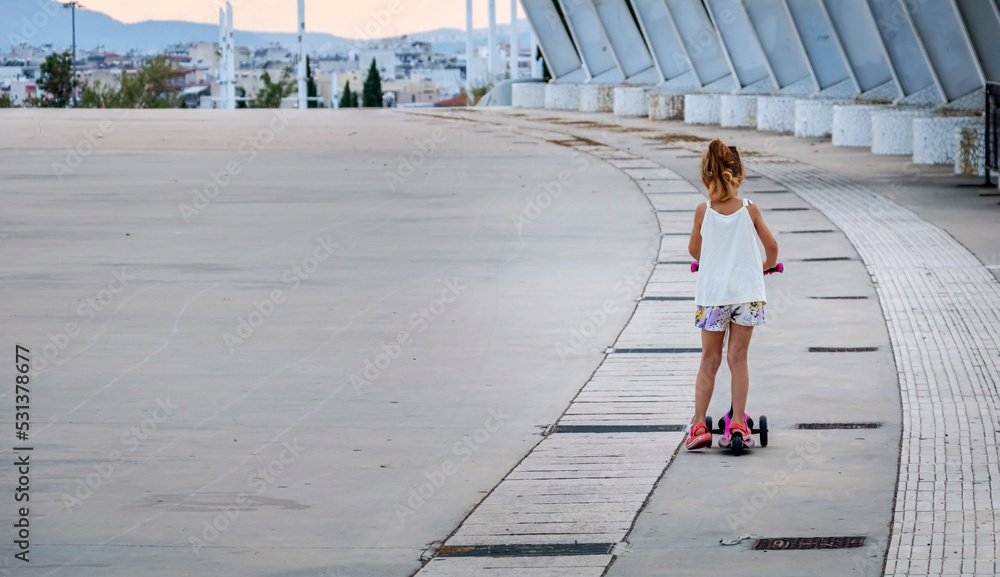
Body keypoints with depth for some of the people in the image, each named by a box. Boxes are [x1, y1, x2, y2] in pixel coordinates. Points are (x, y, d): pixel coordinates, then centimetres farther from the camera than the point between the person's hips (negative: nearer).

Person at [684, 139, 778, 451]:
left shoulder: (704, 210, -4)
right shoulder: (749, 209, -3)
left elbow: (694, 248, 10)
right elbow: (771, 245, 5)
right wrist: (768, 264, 27)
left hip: (712, 293, 0)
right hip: (747, 292, 0)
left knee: (709, 360, 9)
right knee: (738, 358, 7)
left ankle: (699, 424, 7)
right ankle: (738, 423, 6)